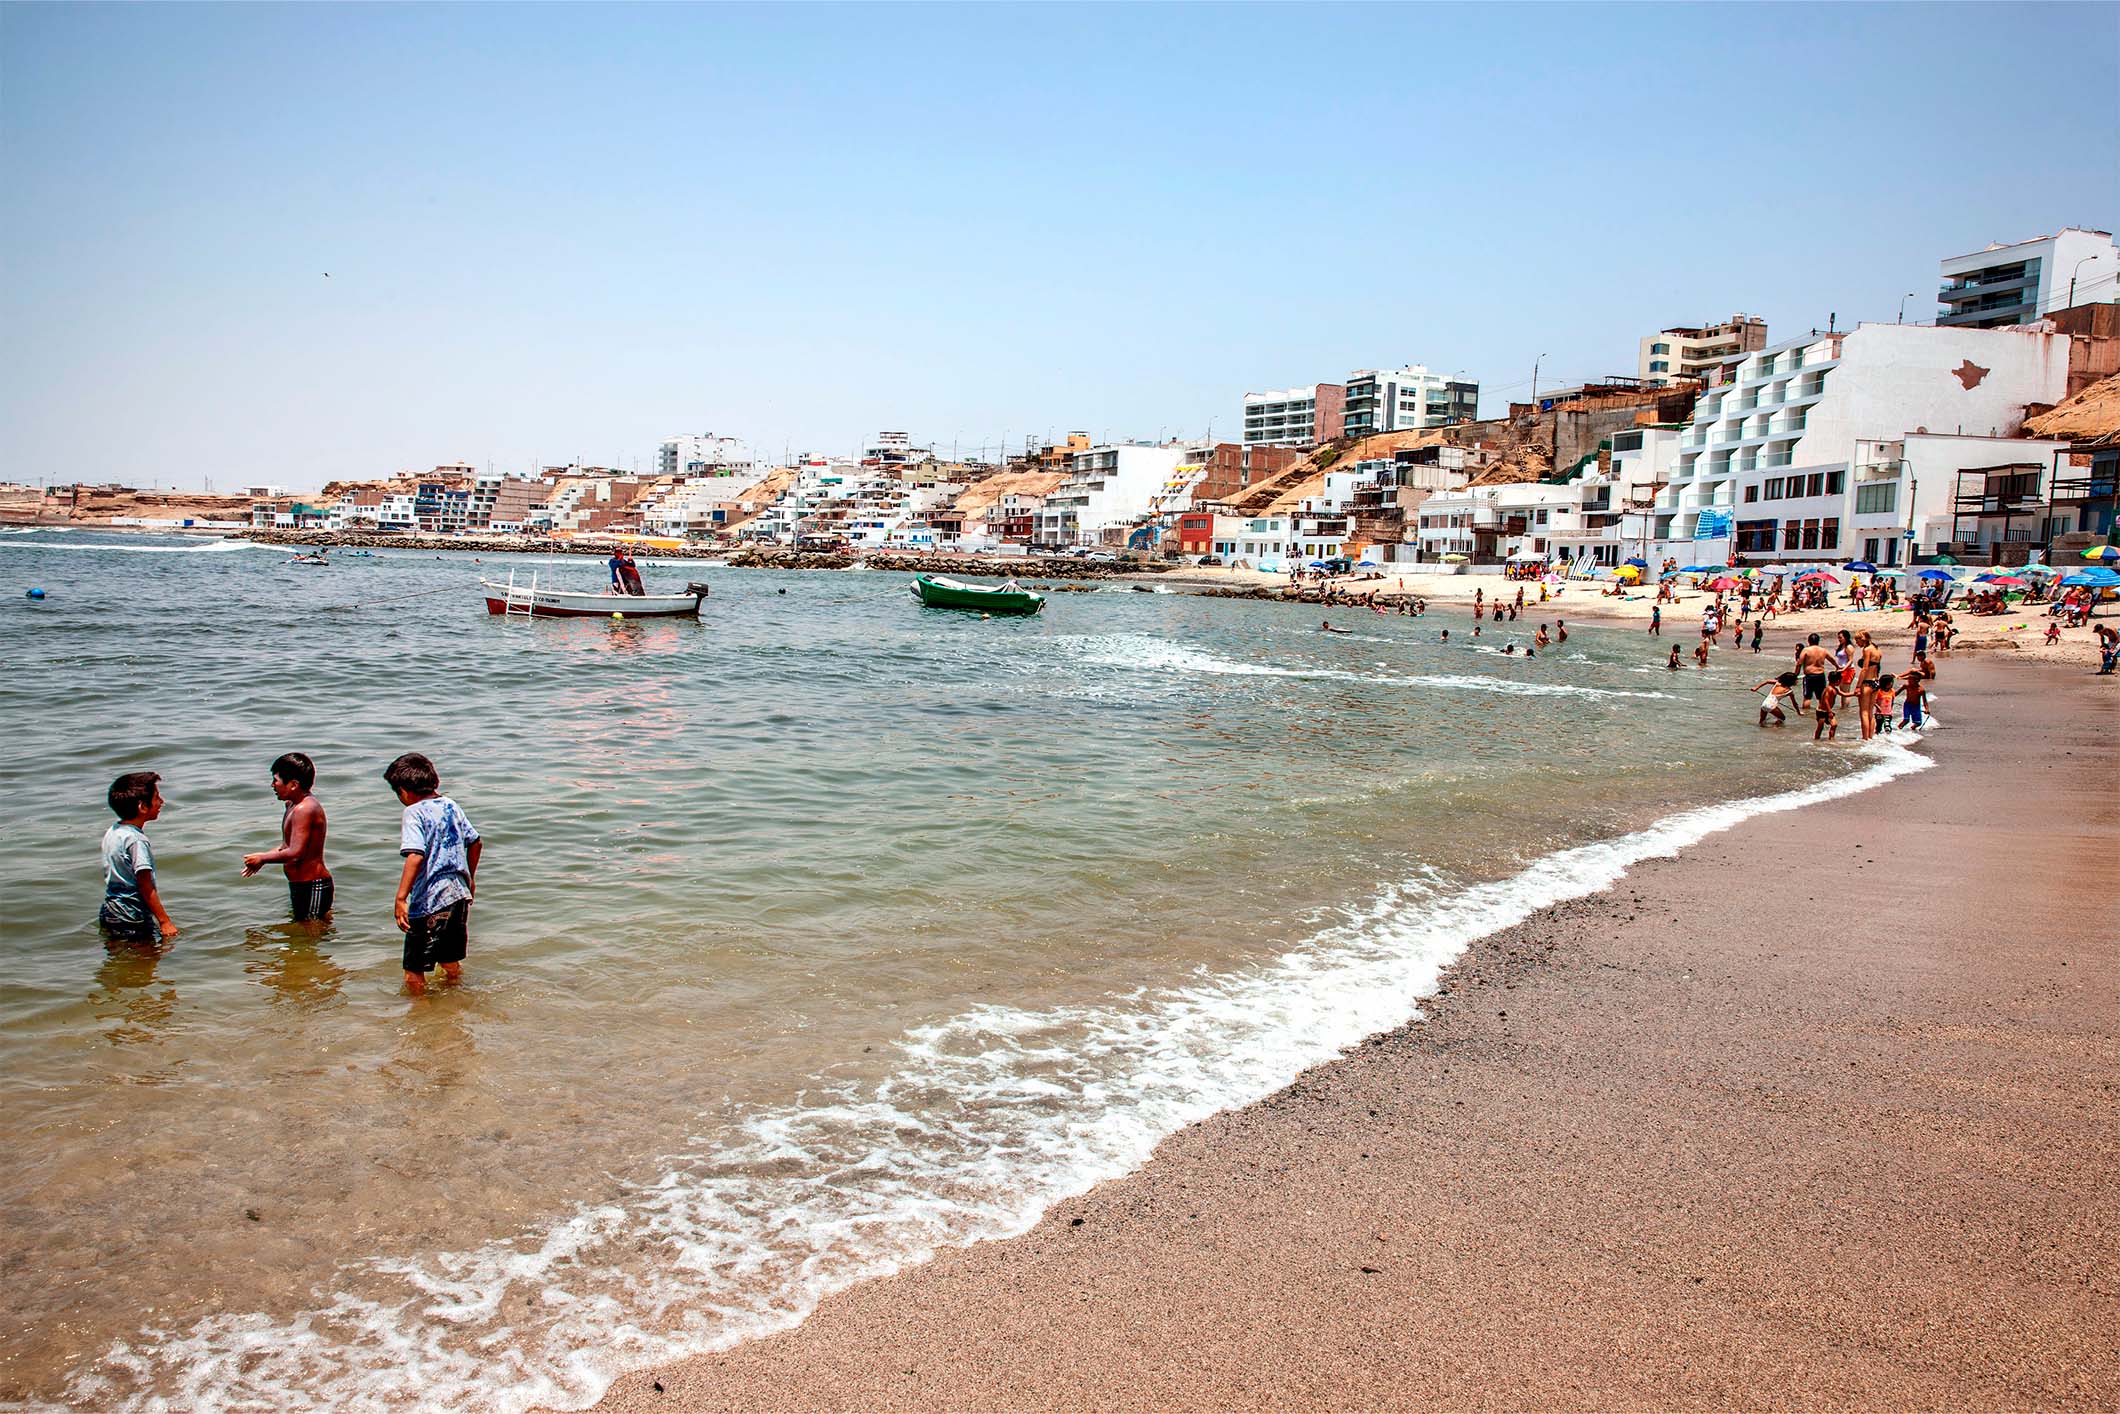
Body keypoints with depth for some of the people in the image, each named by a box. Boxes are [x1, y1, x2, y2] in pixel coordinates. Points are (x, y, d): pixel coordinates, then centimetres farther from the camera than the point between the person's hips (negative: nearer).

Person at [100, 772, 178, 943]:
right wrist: (165, 922, -18)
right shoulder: (137, 840, -21)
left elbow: (111, 875, 15)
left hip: (109, 914, 9)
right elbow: (147, 889, -21)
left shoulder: (111, 832, 6)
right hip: (133, 920, -9)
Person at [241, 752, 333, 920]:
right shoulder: (292, 805, 11)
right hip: (301, 884, 11)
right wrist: (261, 859, 8)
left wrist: (262, 858, -13)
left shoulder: (304, 809, -23)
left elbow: (295, 853, -26)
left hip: (312, 886, -11)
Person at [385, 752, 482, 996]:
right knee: (450, 961, 25)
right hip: (458, 895, 8)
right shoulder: (451, 806, 8)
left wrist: (401, 897, -26)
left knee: (413, 972, 4)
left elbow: (416, 856, -26)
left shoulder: (415, 813, -13)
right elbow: (475, 842, 17)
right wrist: (469, 879, 30)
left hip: (429, 902, -8)